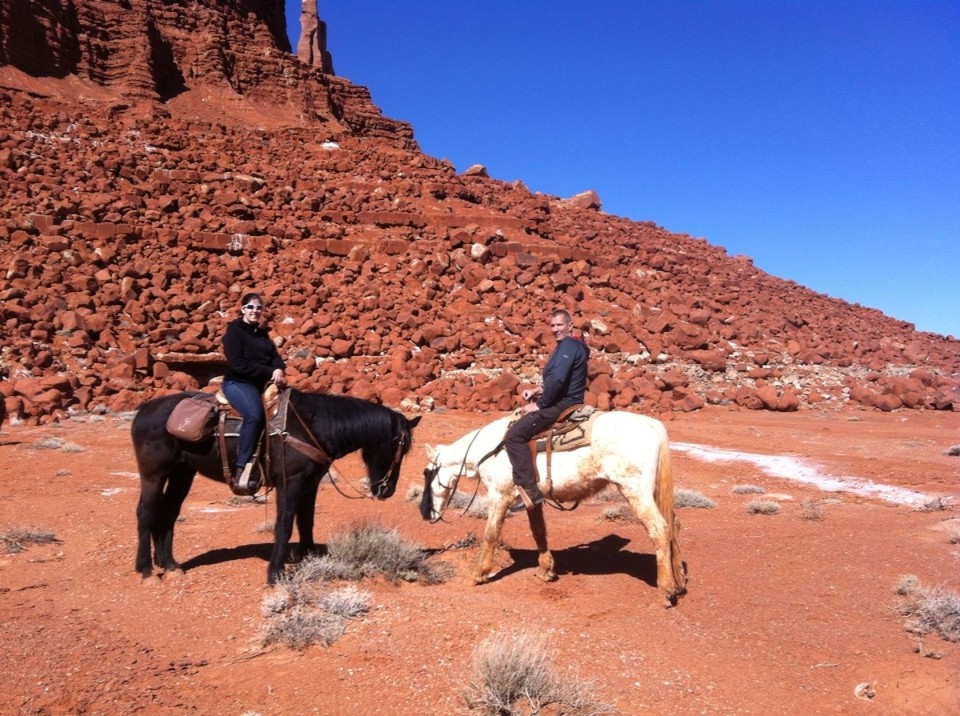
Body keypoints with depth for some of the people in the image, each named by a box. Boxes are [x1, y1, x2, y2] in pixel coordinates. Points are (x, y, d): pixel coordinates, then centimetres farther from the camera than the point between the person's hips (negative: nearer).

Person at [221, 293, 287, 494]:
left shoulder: (262, 333, 19)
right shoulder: (234, 331, -2)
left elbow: (275, 356, 11)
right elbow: (238, 364, -14)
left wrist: (278, 370, -14)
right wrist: (269, 372, -18)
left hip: (263, 383, 8)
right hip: (238, 383, -7)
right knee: (255, 414, -35)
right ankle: (241, 470, -34)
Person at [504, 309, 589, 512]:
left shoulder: (568, 346, -14)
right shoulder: (567, 345, 19)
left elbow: (557, 379, -27)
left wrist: (540, 404, -17)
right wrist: (538, 391, 11)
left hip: (563, 405, -11)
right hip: (562, 402, 11)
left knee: (514, 435, -20)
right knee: (519, 426, 24)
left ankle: (530, 490, -23)